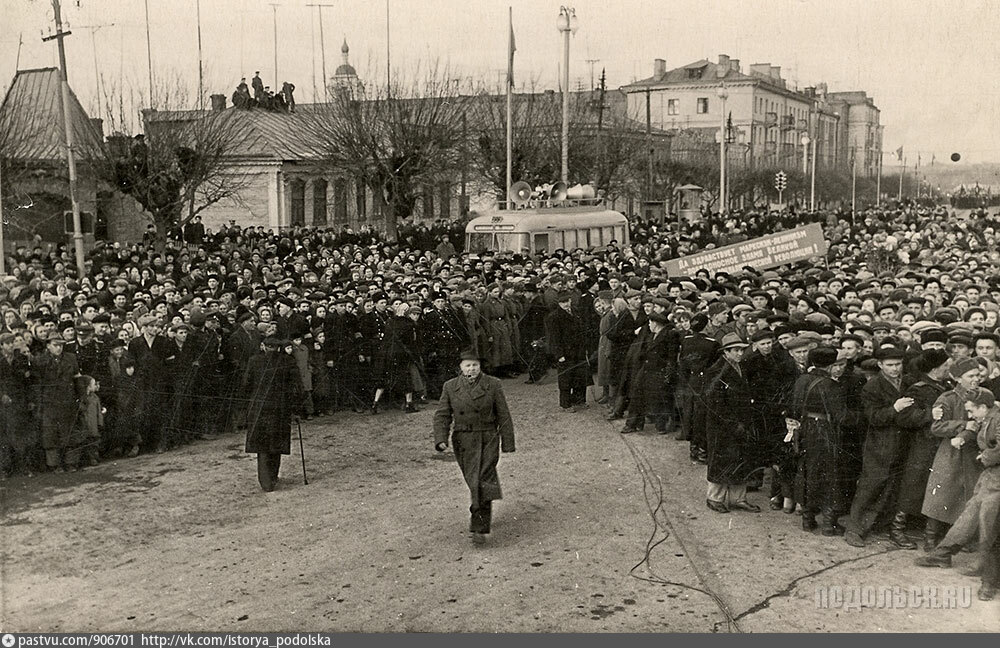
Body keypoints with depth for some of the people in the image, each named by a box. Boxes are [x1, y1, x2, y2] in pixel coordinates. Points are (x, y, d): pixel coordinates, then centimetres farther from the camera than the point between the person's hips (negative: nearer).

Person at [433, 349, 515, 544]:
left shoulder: (493, 385, -3)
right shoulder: (450, 387, 2)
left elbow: (504, 416, 0)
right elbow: (442, 416, 1)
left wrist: (507, 443, 0)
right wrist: (441, 439, -14)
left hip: (488, 439, -2)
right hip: (464, 442, 3)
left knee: (483, 480, -13)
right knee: (473, 481, 12)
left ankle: (479, 527, -7)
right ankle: (481, 513, 39)